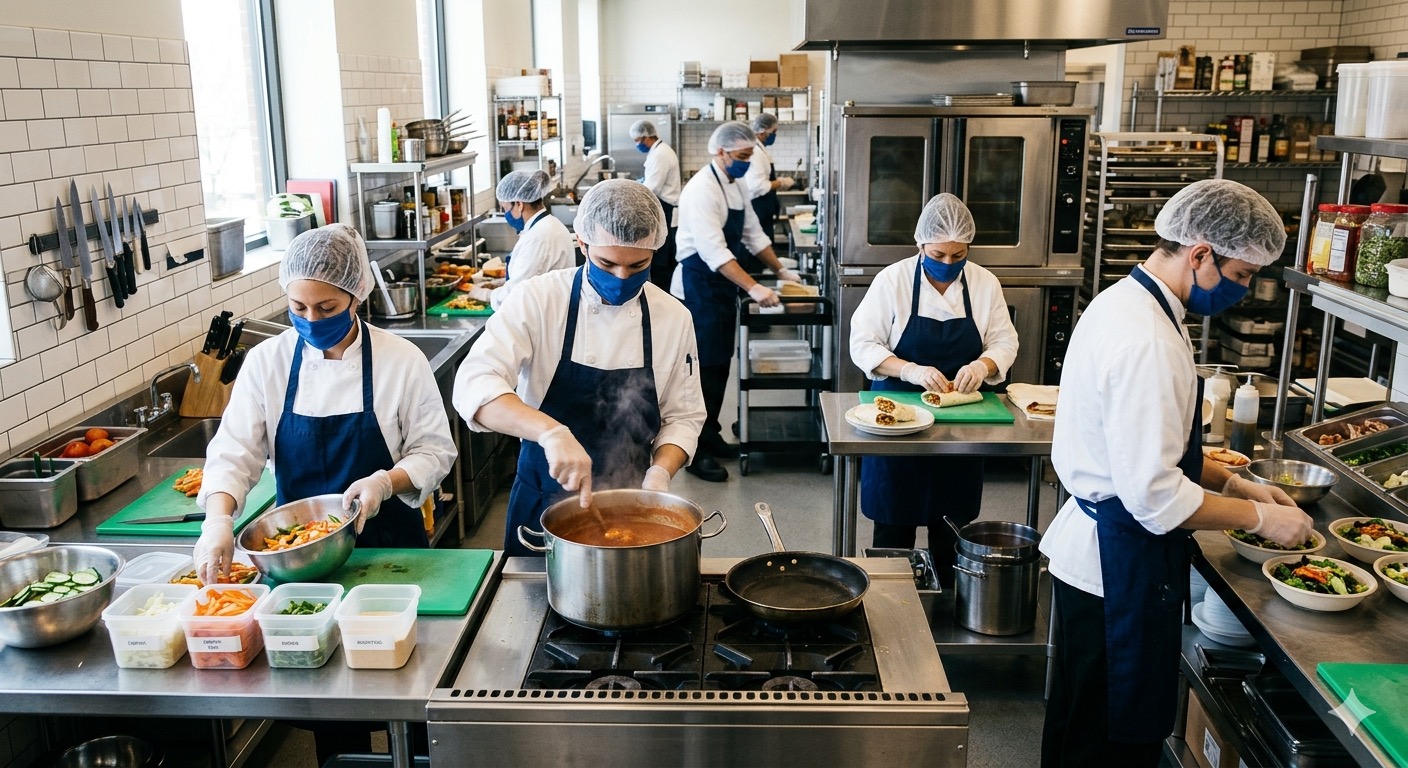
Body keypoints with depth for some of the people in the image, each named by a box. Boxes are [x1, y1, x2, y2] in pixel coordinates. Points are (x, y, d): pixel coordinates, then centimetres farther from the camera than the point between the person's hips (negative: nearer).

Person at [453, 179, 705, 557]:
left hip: (629, 506, 2)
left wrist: (660, 471, -19)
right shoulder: (541, 299, -16)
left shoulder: (673, 317, -7)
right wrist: (551, 432, -42)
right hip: (543, 501, -1)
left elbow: (682, 417, 0)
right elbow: (474, 385, -28)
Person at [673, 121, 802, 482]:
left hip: (724, 286, 9)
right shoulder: (702, 189, -20)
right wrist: (753, 288, -33)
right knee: (704, 367, -5)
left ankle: (710, 434, 27)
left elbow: (752, 233, 19)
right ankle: (696, 451, 3)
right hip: (699, 287, -9)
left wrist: (780, 270, 13)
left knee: (720, 363, 15)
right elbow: (713, 251, -28)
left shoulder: (736, 185, 9)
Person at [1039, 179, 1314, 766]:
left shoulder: (1123, 302, 8)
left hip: (1094, 548, 10)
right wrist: (1258, 517, -13)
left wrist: (1235, 484, 12)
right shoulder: (1147, 342, -25)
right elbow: (1153, 493, -27)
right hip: (1119, 568, -10)